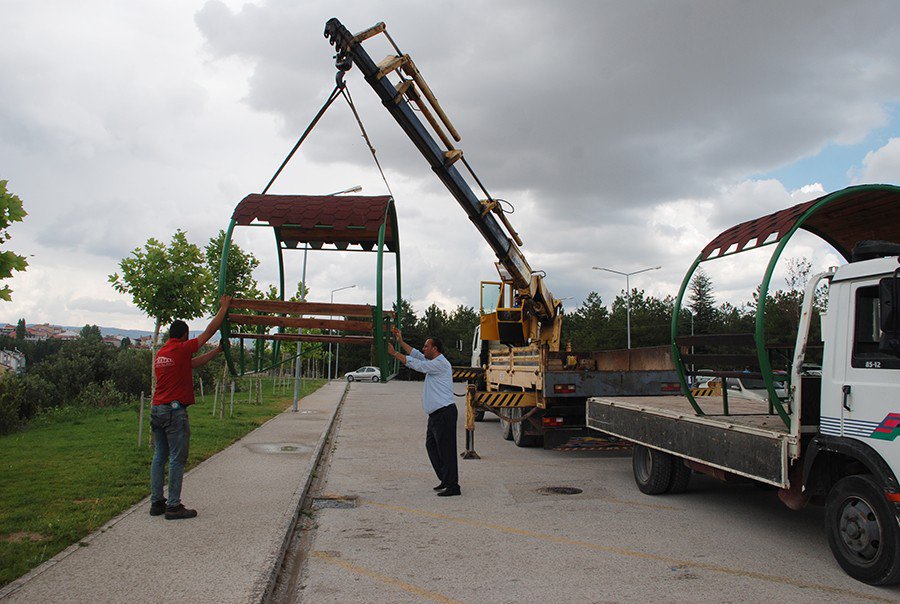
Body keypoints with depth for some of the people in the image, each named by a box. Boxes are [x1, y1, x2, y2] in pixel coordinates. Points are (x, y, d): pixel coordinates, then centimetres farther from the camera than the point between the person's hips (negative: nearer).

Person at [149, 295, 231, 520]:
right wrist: (224, 307, 6)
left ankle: (156, 502, 16)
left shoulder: (161, 353, 15)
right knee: (177, 459, -3)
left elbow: (195, 363, 22)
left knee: (159, 457, 12)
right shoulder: (182, 349, -9)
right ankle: (174, 506, 0)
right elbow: (210, 330, -4)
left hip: (156, 409, 9)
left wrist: (217, 351, 25)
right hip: (175, 411, -8)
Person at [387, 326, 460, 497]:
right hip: (436, 414, 11)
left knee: (446, 449, -8)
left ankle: (453, 486, -4)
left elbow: (416, 364, -16)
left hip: (445, 412, -11)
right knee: (431, 445, 15)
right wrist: (401, 342, 21)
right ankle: (445, 480, 22)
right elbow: (416, 354, 26)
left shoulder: (440, 363, -13)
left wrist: (394, 353, -10)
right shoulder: (434, 363, 18)